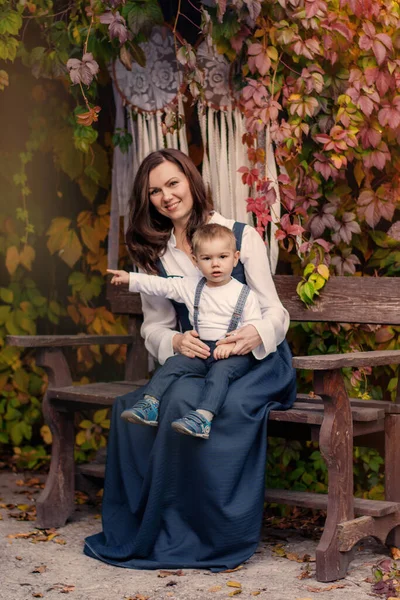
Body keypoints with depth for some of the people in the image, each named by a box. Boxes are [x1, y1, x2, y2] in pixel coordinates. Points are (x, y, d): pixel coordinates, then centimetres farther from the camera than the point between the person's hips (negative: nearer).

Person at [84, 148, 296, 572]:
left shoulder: (242, 236, 0)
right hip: (195, 361, 4)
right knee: (132, 407, -27)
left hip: (254, 360, -4)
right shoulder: (155, 254, 11)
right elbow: (154, 327, 9)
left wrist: (257, 334, -25)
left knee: (186, 401, -35)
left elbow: (274, 311, -1)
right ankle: (133, 530, -13)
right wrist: (175, 342, -15)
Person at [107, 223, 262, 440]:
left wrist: (232, 344, -23)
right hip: (200, 350, 5)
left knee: (220, 370, -33)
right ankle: (149, 404, -22)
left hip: (235, 353, -5)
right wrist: (130, 278, 6)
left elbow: (255, 328, -8)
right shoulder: (191, 287, 11)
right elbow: (162, 285, 13)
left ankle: (203, 417, -50)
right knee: (174, 363, -17)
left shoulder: (245, 294, -2)